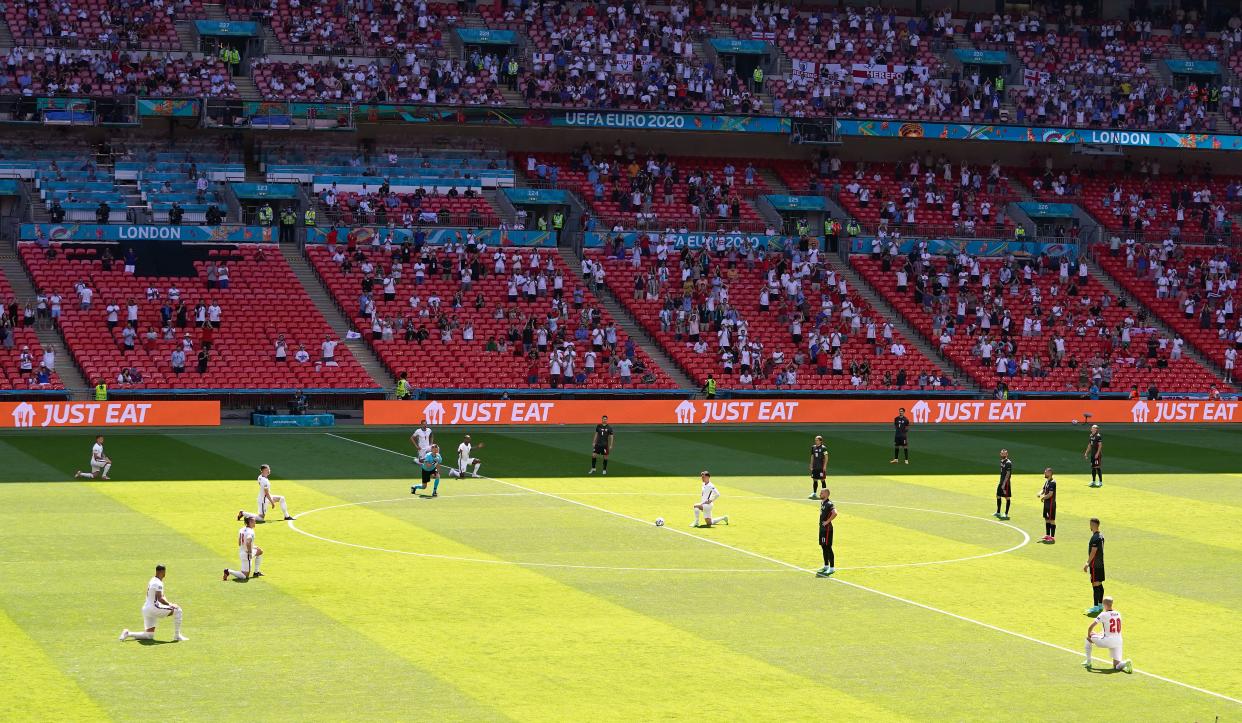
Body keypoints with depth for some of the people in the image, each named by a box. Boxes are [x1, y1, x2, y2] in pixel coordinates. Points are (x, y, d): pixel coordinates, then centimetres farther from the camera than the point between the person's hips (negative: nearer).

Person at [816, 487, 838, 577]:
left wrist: (827, 521, -24)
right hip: (822, 528, 10)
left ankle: (832, 568, -2)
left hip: (827, 528, -10)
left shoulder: (829, 504, -18)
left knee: (828, 547, -6)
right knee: (823, 547, 15)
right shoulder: (822, 503, 11)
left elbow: (834, 513, -34)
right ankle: (826, 566, 25)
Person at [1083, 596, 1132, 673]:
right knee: (1116, 666, 9)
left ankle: (1088, 662, 21)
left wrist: (1089, 635, 10)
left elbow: (1090, 627, -8)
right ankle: (1125, 663, -25)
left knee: (1088, 638, 21)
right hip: (1118, 642, 5)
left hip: (1107, 641, -5)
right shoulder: (1118, 614, 11)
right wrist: (1100, 634, 31)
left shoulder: (1103, 615, -7)